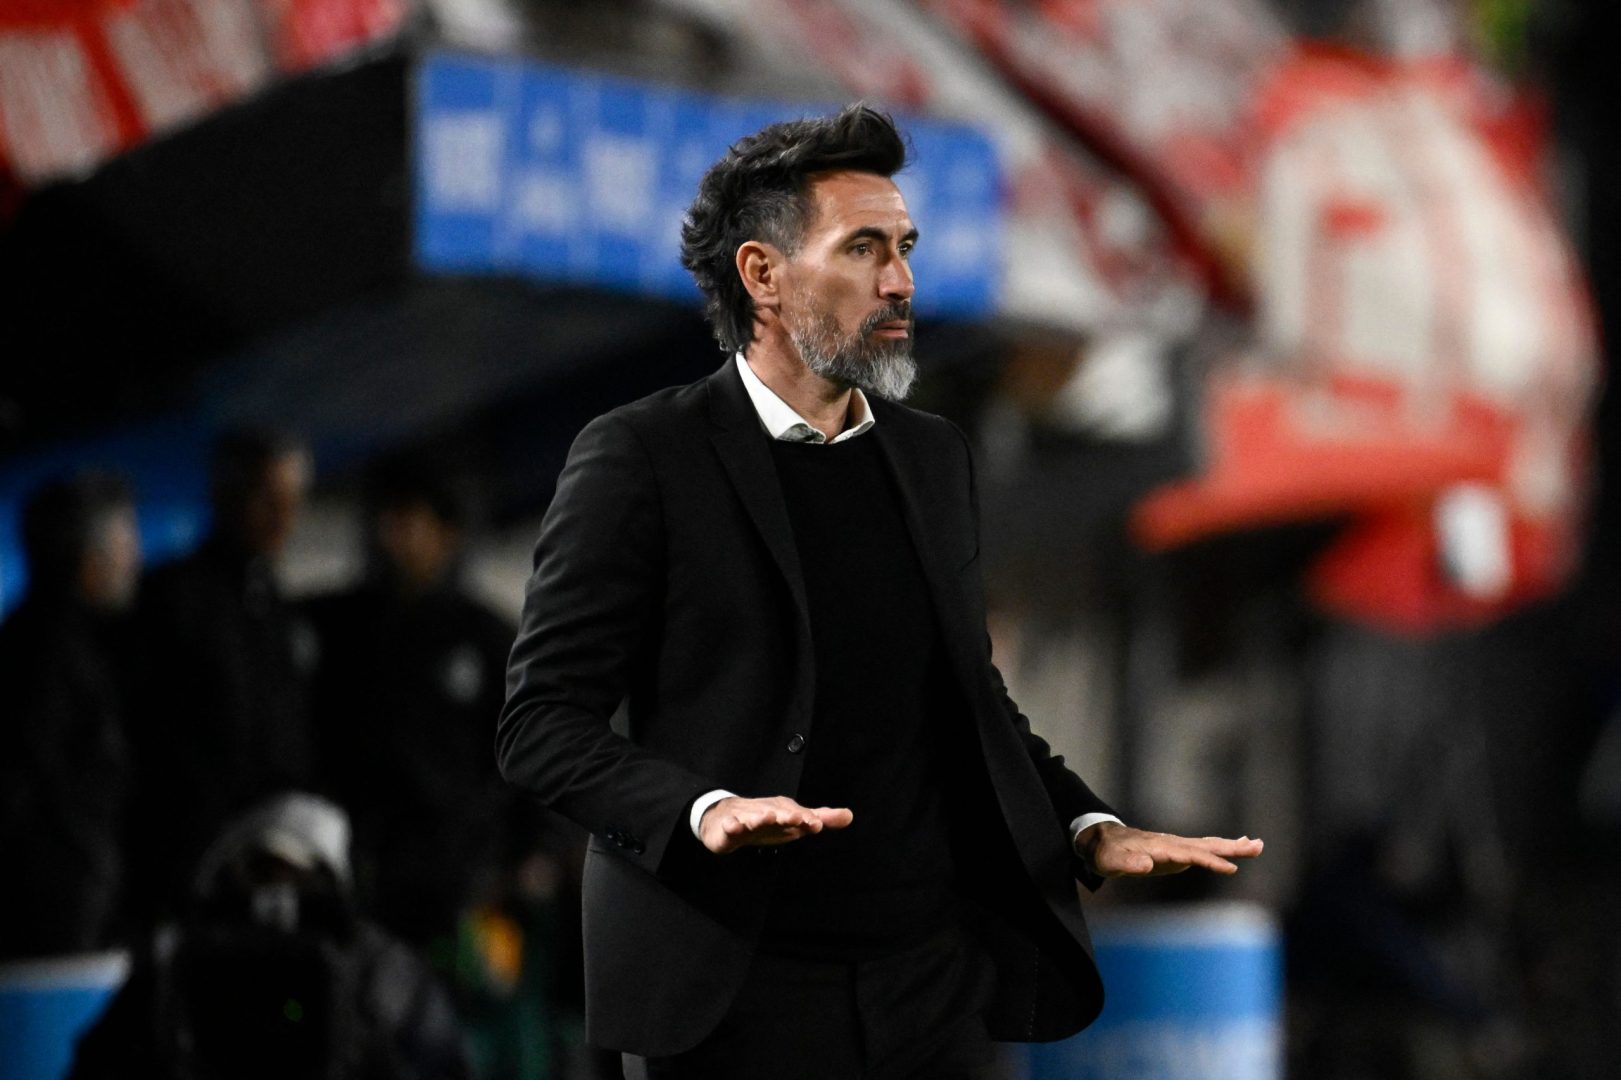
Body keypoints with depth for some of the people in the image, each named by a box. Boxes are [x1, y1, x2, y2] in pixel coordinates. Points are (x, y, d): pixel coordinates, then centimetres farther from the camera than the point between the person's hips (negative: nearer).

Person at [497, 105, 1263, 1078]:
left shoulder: (935, 458, 14)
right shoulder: (640, 458, -5)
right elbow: (544, 718, -8)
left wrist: (1091, 832, 6)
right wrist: (703, 809, -23)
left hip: (932, 983, 5)